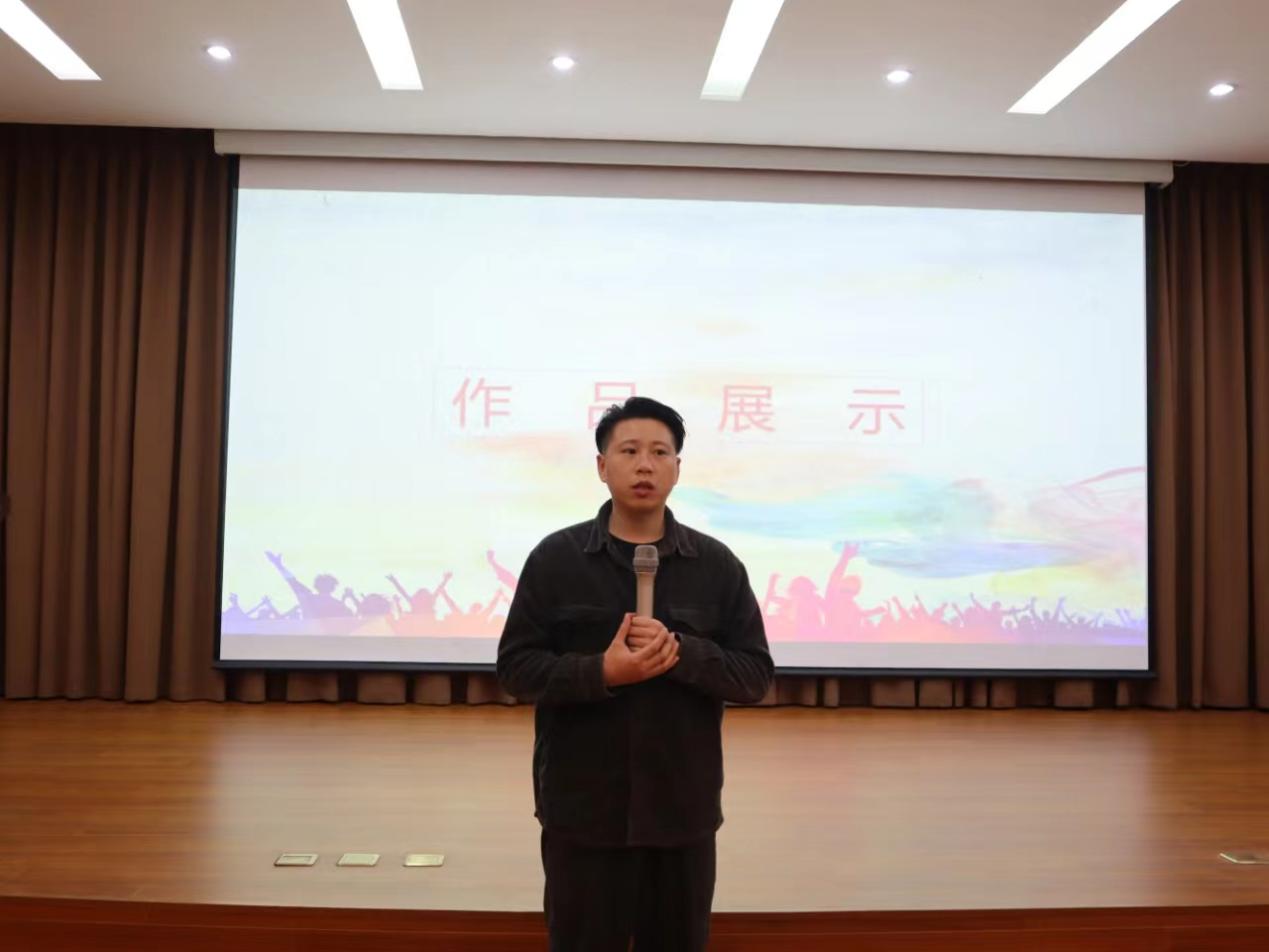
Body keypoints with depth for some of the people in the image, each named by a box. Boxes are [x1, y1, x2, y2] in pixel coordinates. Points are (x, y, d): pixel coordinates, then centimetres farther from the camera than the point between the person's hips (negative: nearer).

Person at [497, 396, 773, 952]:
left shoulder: (717, 565, 0)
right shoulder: (555, 558, -3)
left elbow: (756, 675, -1)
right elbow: (516, 668, -4)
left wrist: (682, 653, -19)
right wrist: (602, 672, -21)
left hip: (683, 811, 1)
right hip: (582, 810, -1)